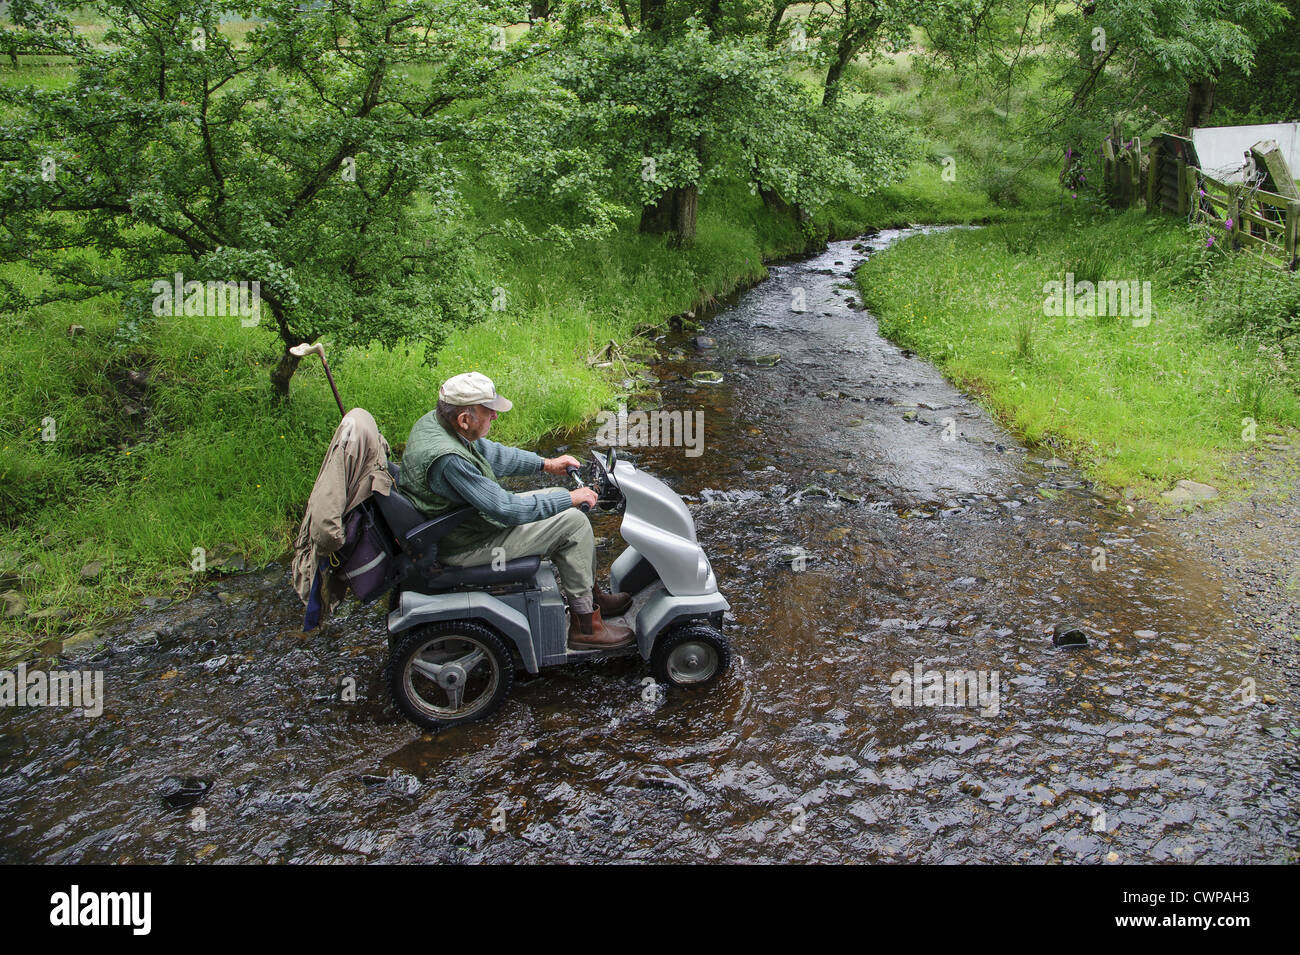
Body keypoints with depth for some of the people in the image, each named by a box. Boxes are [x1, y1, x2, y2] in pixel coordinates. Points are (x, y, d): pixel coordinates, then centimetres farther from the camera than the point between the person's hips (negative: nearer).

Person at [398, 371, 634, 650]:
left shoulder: (433, 420, -4)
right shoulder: (447, 459, -34)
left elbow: (489, 454, 13)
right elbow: (507, 509, -29)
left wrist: (546, 464, 11)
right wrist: (570, 499, -19)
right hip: (463, 546, -10)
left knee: (560, 498, 13)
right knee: (572, 524, -9)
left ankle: (592, 594, 24)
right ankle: (585, 625, 3)